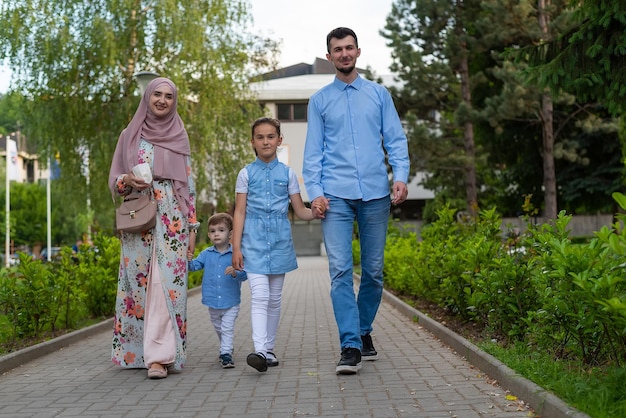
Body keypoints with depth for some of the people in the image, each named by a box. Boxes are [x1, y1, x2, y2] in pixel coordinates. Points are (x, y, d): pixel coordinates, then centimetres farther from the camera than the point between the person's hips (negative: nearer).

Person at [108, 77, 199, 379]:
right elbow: (114, 178, 10)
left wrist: (192, 226, 5)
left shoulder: (180, 137, 11)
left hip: (172, 220, 0)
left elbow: (189, 184, 10)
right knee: (140, 283, 0)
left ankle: (158, 356, -11)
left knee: (167, 284, -10)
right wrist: (128, 181, -13)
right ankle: (136, 351, 12)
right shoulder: (130, 135, 10)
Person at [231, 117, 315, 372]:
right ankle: (260, 350, -21)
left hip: (280, 241, 2)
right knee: (259, 295, -15)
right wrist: (236, 247, -3)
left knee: (274, 298, 9)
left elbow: (301, 211, 8)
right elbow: (239, 212, 3)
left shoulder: (287, 174, 8)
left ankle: (269, 348, 19)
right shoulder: (246, 174, 5)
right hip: (254, 241, -2)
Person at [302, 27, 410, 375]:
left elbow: (396, 139, 10)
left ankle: (364, 331, 25)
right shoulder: (319, 100, 12)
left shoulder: (380, 94, 14)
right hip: (336, 196, -1)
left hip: (376, 193, 1)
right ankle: (351, 346, -10)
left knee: (374, 270, 6)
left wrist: (401, 176, -6)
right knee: (340, 269, -11)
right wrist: (315, 191, -5)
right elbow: (313, 151, 8)